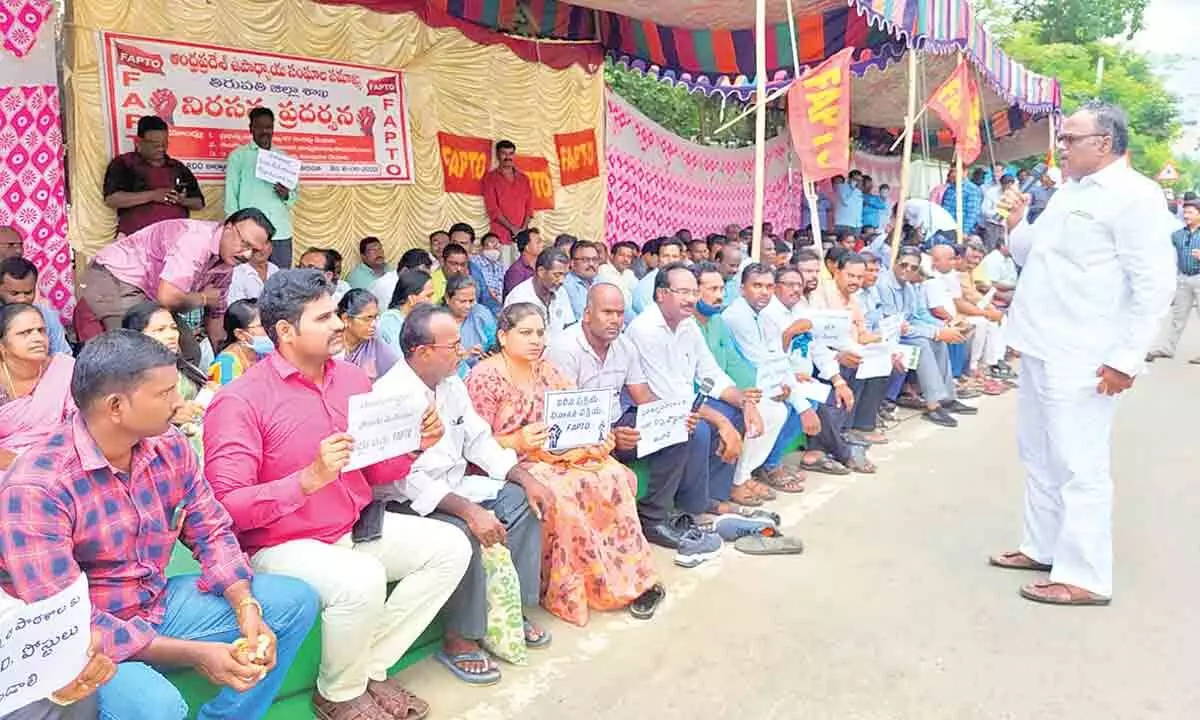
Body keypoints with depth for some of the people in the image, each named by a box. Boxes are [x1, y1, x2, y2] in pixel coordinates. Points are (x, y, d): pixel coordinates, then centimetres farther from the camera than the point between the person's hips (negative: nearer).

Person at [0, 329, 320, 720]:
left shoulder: (169, 447, -4)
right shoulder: (35, 488, -25)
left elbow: (212, 532, 2)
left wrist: (246, 608, -16)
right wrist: (194, 654, -27)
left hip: (160, 605, 7)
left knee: (295, 600, -2)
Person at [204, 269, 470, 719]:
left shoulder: (352, 378, 5)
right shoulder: (240, 401, -16)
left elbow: (375, 470, 13)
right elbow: (225, 508, -22)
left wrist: (415, 446, -7)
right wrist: (310, 478, -31)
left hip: (357, 528, 8)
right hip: (281, 546, -7)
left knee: (450, 547, -4)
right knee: (361, 581, -34)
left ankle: (371, 667, 7)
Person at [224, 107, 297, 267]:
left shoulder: (283, 157, 16)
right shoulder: (238, 155, 7)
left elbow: (296, 190, 17)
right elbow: (231, 193, 3)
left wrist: (287, 195, -7)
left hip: (281, 231, 3)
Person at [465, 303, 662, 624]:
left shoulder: (547, 370, 13)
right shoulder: (484, 378, -6)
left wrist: (597, 438, -11)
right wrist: (517, 441, -28)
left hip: (555, 454, 6)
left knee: (613, 476, -19)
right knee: (561, 493, -34)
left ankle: (624, 576, -8)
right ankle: (565, 591, -16)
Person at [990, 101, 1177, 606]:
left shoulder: (1134, 195, -11)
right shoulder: (1068, 192, 16)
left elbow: (1154, 285, -16)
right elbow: (1030, 257, 24)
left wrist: (1126, 359, -19)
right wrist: (1016, 224, 4)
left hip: (1081, 360, -9)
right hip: (1042, 350, 9)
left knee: (1078, 467, -3)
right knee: (1040, 459, 17)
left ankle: (1085, 577, 6)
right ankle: (1043, 548, 31)